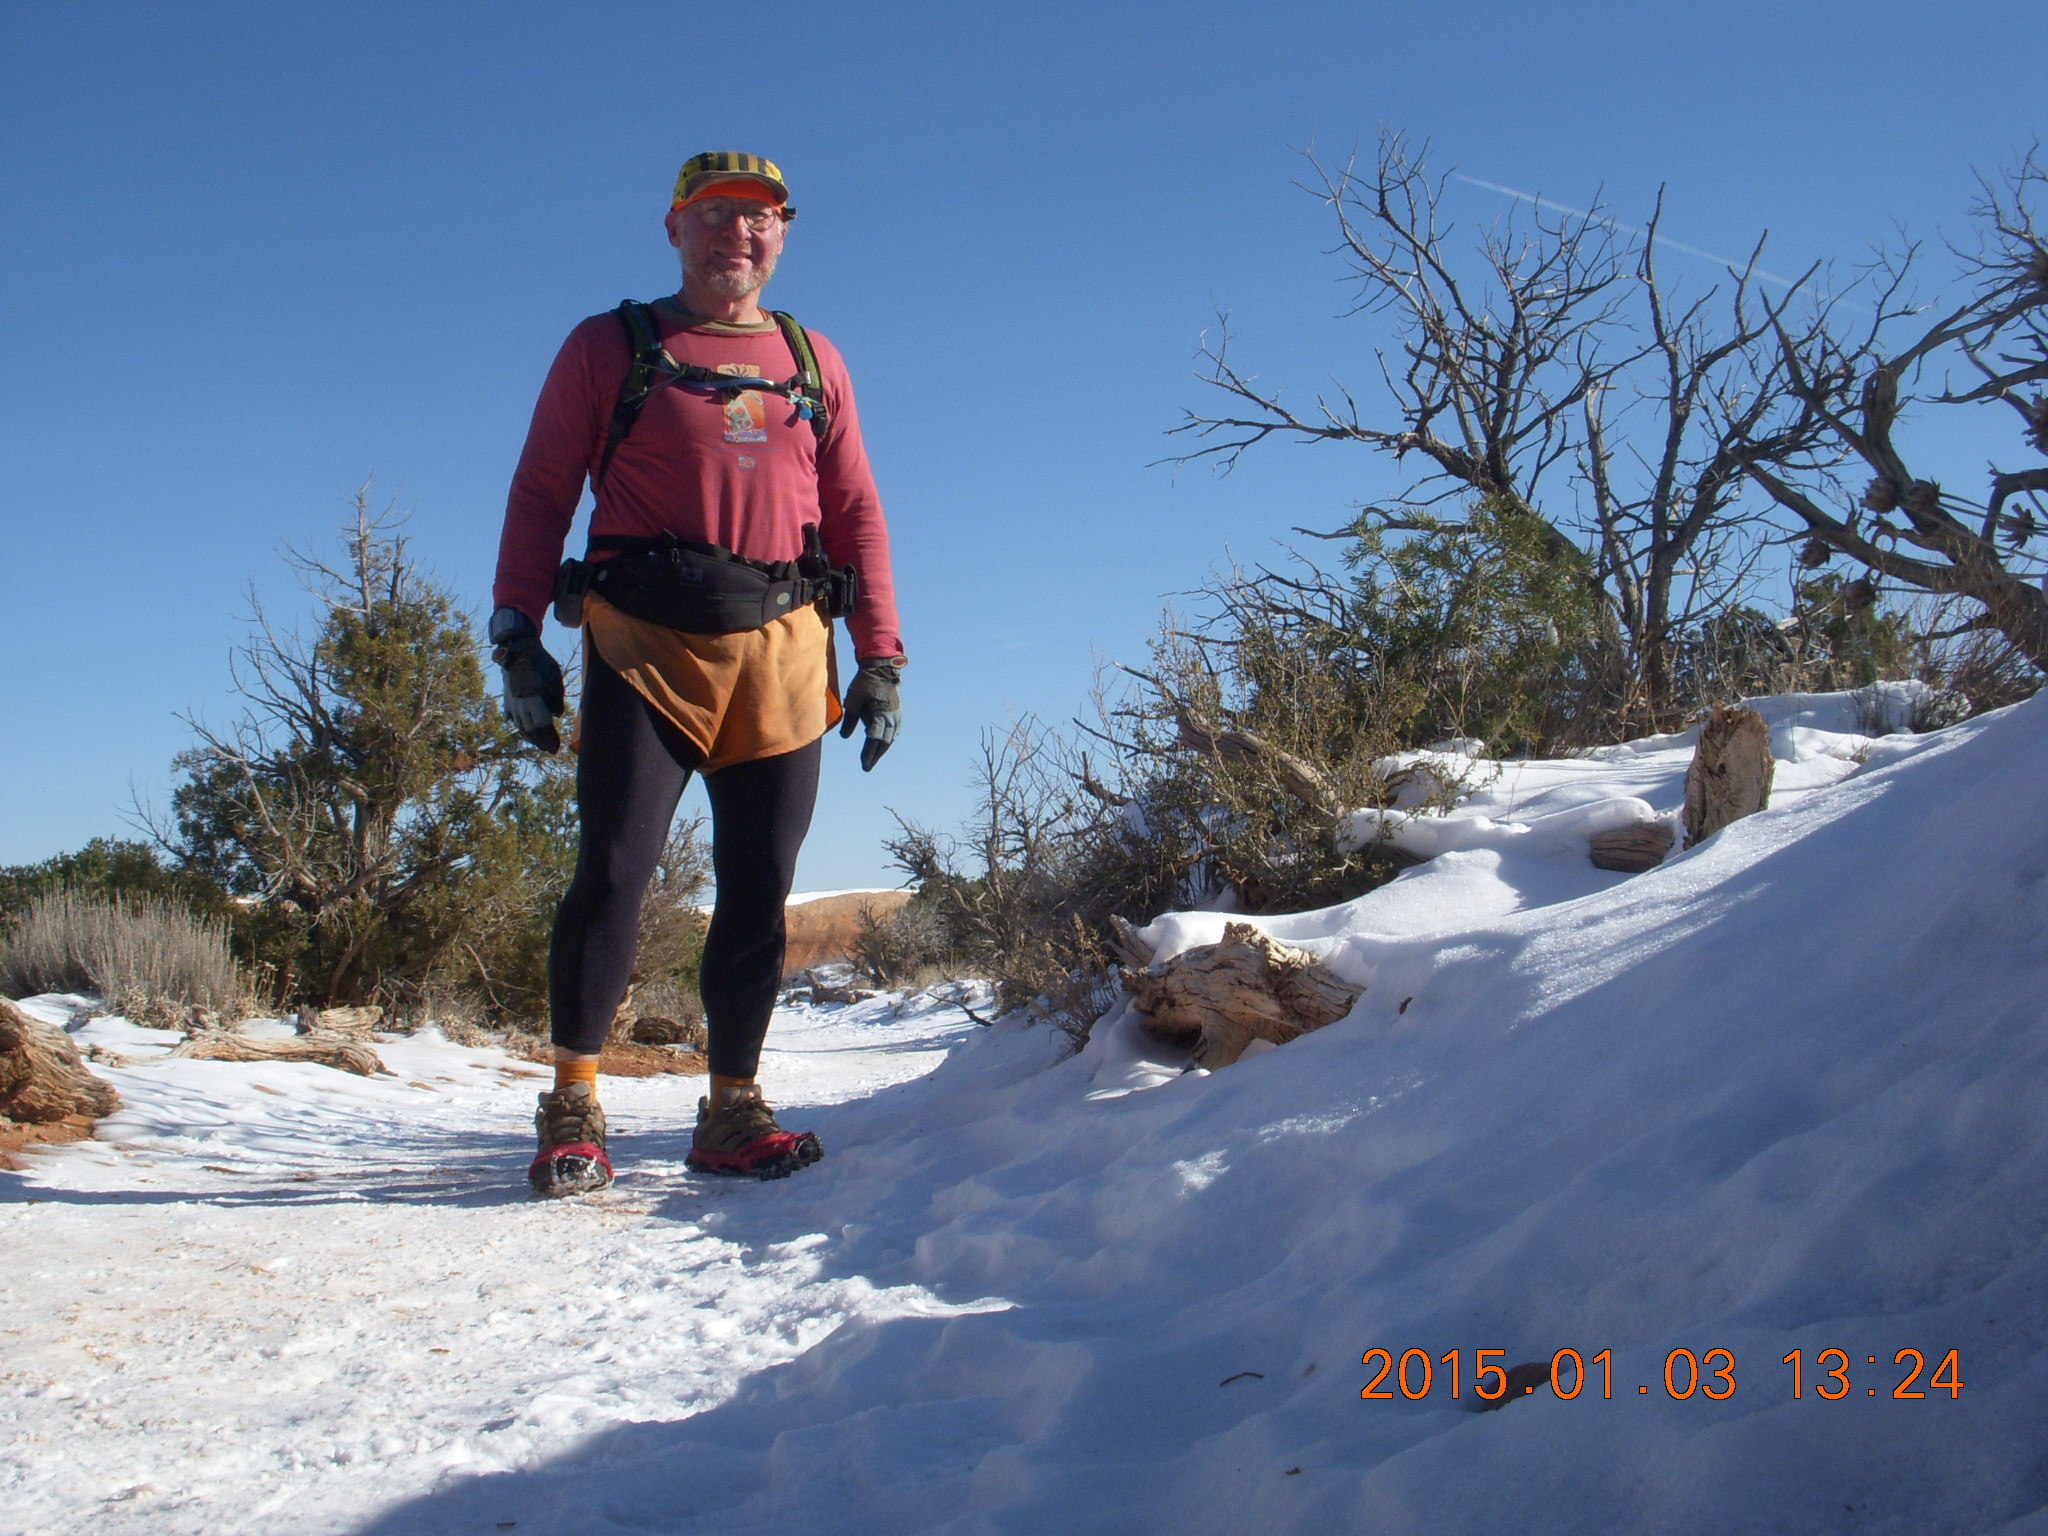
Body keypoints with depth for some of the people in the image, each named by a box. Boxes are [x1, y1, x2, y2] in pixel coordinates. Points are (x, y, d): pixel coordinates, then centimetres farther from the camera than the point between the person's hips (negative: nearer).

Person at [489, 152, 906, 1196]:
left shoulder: (813, 362, 18)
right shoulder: (609, 348, 11)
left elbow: (856, 514, 17)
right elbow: (541, 494, 8)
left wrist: (879, 660, 9)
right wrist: (519, 638, -3)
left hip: (782, 650, 3)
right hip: (645, 644, -2)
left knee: (758, 895, 2)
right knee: (612, 873, -10)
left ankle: (732, 1111, 13)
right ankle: (572, 1109, 3)